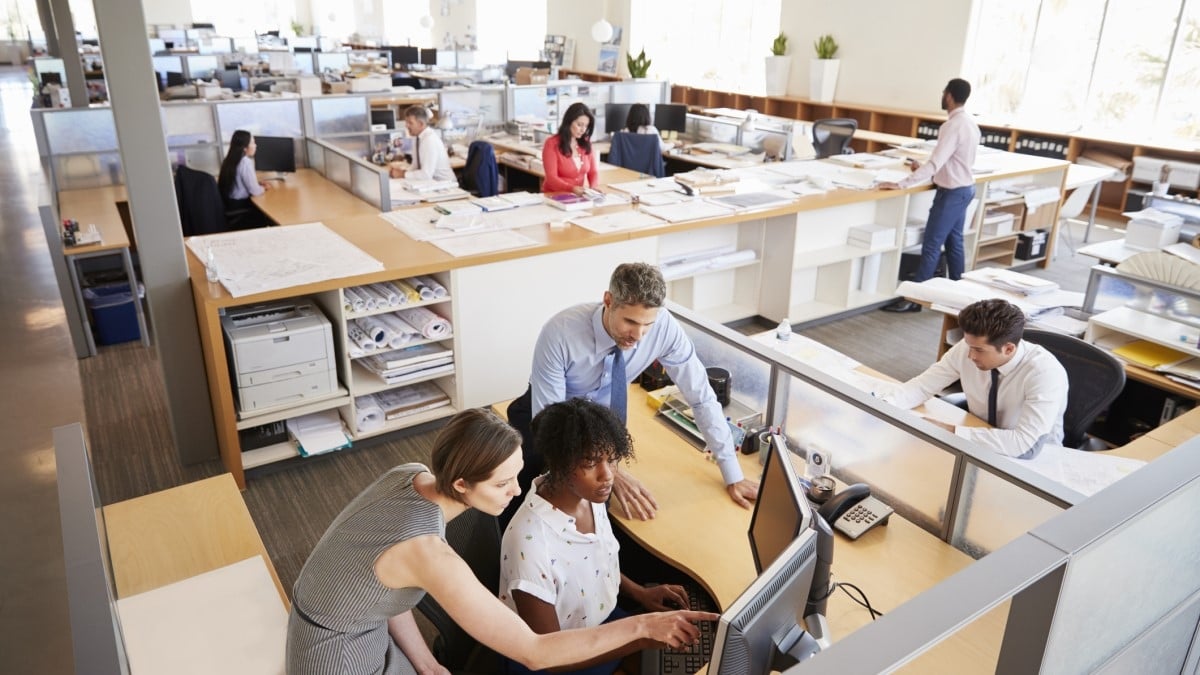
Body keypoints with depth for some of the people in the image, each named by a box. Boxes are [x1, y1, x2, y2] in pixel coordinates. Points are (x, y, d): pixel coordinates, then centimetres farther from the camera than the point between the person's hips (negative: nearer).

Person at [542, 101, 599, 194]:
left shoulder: (586, 143, 8)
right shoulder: (552, 144, -7)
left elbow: (593, 172, 8)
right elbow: (551, 179, -15)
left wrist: (593, 189, -14)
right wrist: (572, 189, -32)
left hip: (580, 196, 4)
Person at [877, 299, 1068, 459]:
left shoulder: (1045, 372, -30)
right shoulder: (970, 346, -17)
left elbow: (1024, 443, -36)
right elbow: (923, 384, -9)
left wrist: (951, 432, -37)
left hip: (1034, 459, -5)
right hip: (981, 444, 5)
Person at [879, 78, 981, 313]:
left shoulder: (953, 126, -23)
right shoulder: (969, 122, 7)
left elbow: (935, 163, -29)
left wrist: (901, 184, -30)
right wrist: (924, 168, 14)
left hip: (952, 192, -10)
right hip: (964, 188, 10)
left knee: (931, 246, -5)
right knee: (954, 243, 17)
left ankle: (914, 299, 0)